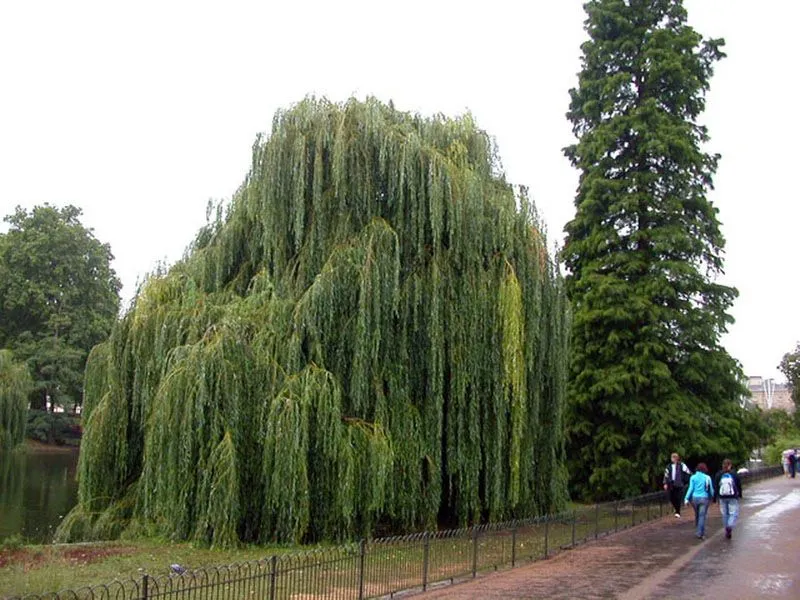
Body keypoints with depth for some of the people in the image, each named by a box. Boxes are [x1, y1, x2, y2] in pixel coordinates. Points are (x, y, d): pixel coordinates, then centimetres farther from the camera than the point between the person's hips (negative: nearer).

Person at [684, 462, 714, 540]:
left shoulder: (693, 477, 0)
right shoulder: (707, 478, -2)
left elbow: (690, 488, -5)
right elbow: (711, 489, 3)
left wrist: (687, 498, -4)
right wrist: (711, 497, 21)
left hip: (695, 498, 2)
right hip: (704, 498, -2)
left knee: (697, 515, 18)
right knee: (702, 516, -1)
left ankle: (698, 531, 28)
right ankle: (700, 533, -5)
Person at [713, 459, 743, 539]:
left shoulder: (719, 475, -1)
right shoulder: (734, 474, -4)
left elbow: (715, 487, 0)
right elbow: (739, 485, 4)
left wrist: (715, 498, 7)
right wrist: (740, 495, 20)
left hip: (722, 498, 2)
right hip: (733, 497, -2)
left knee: (725, 514, 11)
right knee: (734, 513, 2)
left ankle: (727, 531, 17)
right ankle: (730, 526, -22)